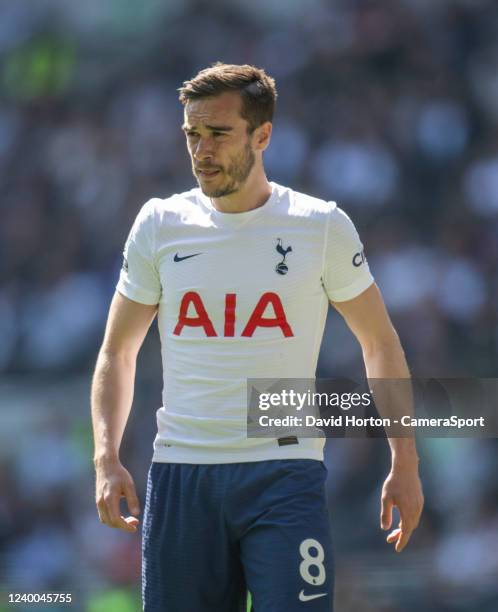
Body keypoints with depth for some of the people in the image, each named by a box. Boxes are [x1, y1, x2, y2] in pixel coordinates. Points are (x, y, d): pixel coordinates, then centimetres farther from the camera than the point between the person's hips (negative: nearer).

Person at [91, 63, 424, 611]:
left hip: (285, 477, -2)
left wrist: (404, 464, 5)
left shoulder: (322, 227, 1)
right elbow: (117, 350, 13)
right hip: (179, 475, 2)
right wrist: (106, 458, -1)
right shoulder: (159, 225, 6)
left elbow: (379, 341, 11)